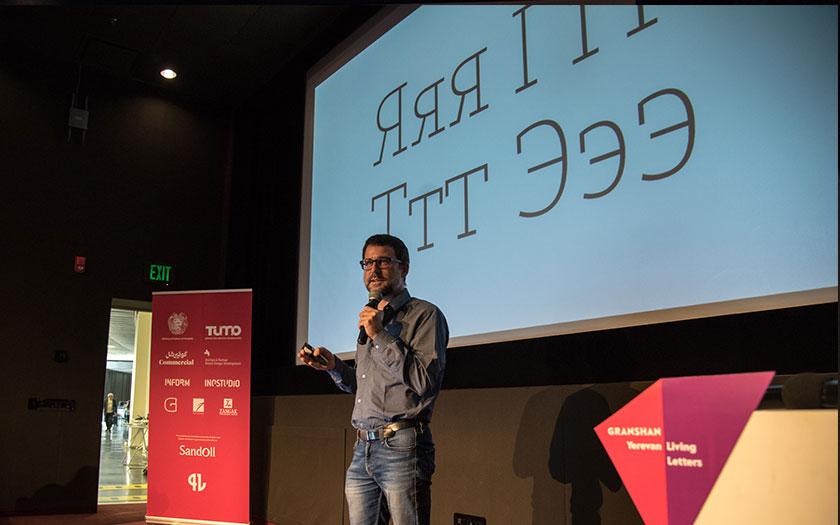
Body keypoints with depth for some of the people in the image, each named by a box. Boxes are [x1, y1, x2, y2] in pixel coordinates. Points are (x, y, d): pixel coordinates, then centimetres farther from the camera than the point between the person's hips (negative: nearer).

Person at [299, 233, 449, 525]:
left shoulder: (425, 314, -3)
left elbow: (425, 382, -15)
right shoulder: (371, 319, 20)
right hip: (362, 449, 7)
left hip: (401, 446, -7)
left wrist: (381, 336, -14)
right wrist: (334, 366, 7)